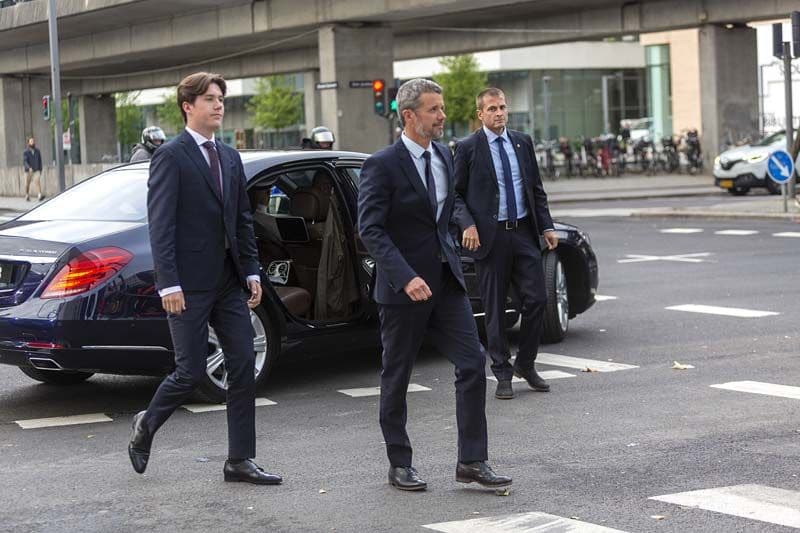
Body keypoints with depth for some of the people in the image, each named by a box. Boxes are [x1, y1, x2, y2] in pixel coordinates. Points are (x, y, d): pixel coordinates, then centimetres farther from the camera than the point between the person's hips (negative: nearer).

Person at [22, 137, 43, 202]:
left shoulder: (37, 151, 4)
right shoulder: (25, 152, -6)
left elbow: (40, 161, 12)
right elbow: (25, 161, -18)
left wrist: (40, 170, 12)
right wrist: (29, 168, -34)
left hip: (36, 170, 1)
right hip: (28, 171, -1)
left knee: (38, 181, -19)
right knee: (27, 184, 9)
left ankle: (40, 196, -33)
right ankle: (27, 196, 26)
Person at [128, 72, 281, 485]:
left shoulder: (230, 158, 14)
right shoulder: (171, 156, -7)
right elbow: (161, 224, -13)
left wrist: (251, 272, 9)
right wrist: (169, 284, -18)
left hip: (229, 281, 7)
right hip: (189, 285, -7)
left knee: (243, 367, 2)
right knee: (191, 371, -2)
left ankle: (240, 460, 8)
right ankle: (146, 426, 25)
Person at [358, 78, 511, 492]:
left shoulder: (444, 156, 9)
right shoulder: (382, 165, -14)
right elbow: (370, 229, -20)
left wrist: (448, 254, 16)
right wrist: (405, 276, -28)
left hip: (445, 281, 6)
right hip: (403, 286, -6)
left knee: (472, 364, -3)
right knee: (396, 378, 6)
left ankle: (472, 461, 3)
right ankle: (399, 465, 18)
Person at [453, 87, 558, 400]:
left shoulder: (522, 142, 11)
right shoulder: (468, 148, -2)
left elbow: (536, 189, 16)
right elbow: (456, 194, -1)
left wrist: (547, 226, 7)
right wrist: (467, 224, -17)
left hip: (524, 233, 4)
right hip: (490, 236, -4)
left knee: (536, 300, -1)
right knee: (495, 309, 3)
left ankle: (525, 364, 17)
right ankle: (502, 373, 13)